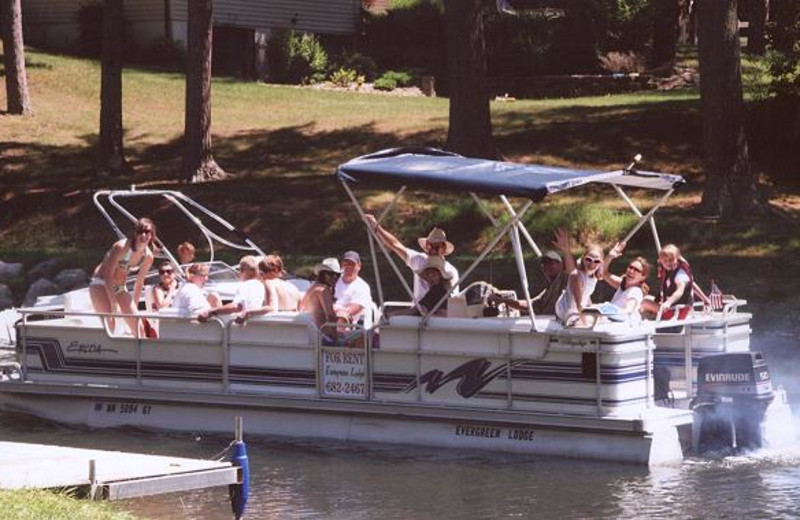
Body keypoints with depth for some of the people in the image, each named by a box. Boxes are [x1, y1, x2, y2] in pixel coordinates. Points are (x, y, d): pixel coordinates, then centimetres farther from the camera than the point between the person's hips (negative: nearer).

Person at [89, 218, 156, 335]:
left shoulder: (148, 257, -3)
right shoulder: (122, 247, -23)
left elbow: (139, 283, 10)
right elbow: (108, 274, -22)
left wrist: (134, 307, 12)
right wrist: (114, 303, -26)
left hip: (120, 288, 6)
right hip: (101, 283, -6)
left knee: (139, 328, -4)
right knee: (110, 324, -23)